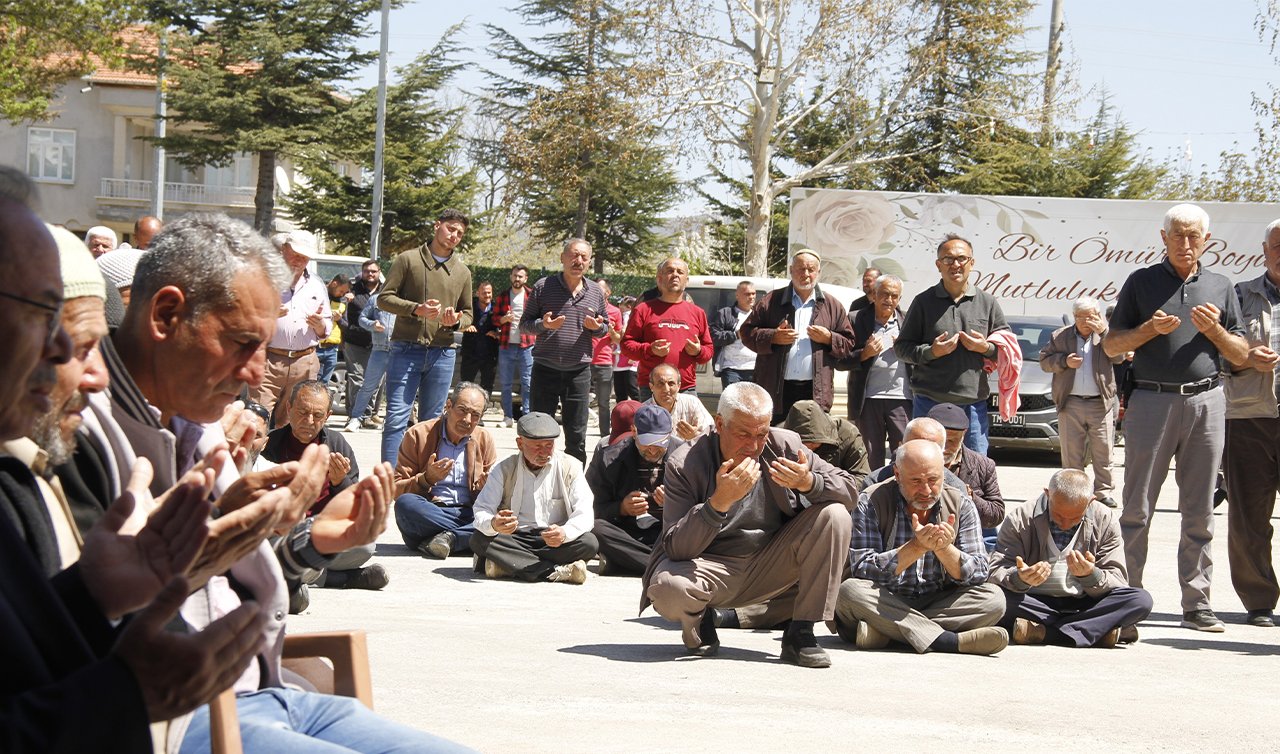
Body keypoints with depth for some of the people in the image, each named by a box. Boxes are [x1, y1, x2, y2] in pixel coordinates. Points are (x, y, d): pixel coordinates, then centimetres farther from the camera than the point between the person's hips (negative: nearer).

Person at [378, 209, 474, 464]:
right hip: (406, 350, -4)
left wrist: (456, 321, -4)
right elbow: (384, 298, 0)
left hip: (443, 354, 4)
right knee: (396, 418, -8)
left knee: (431, 422, 8)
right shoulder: (408, 260, 3)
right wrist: (415, 309, -16)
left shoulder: (462, 271, 15)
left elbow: (468, 313, 20)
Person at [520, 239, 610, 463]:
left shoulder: (596, 292, 8)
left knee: (576, 436, 6)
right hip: (545, 369, -2)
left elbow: (606, 328, 17)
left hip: (579, 371, 2)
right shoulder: (543, 287, 0)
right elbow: (524, 323, 3)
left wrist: (597, 327, -6)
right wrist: (543, 324, -18)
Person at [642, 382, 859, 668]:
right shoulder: (684, 464, -17)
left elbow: (850, 489, -5)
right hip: (710, 568, -3)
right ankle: (700, 619, 3)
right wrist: (720, 501, -39)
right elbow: (677, 550, -24)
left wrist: (808, 482, -28)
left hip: (771, 567, 4)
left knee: (834, 515, -18)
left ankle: (800, 634, -13)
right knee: (666, 587, -37)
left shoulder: (784, 445, -7)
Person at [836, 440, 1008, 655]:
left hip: (939, 605, 3)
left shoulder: (961, 506, 2)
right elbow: (863, 570, -17)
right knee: (849, 591, -32)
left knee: (994, 598, -21)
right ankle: (950, 641, -37)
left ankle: (881, 632, -29)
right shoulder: (871, 503, -8)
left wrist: (944, 549, -22)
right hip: (884, 604, -3)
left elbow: (978, 574, -3)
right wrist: (917, 547, -26)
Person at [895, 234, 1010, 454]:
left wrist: (986, 348, -7)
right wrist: (930, 352, -13)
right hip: (929, 402, -2)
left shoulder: (987, 302, 10)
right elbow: (902, 346, 4)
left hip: (973, 403, 2)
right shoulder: (924, 302, 4)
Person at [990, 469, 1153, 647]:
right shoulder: (1020, 519, -4)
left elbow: (1117, 585, -2)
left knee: (1141, 600, -23)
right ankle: (1097, 630, -28)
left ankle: (1042, 632, -30)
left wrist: (1091, 575, -26)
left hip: (1083, 605, 1)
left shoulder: (1105, 522, 0)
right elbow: (996, 572, -10)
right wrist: (1020, 578, -34)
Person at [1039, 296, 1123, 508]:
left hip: (1100, 404, 0)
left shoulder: (1106, 335, 8)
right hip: (1070, 404, 0)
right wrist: (1064, 361, -10)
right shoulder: (1060, 337, 9)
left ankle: (1103, 492, 9)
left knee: (1103, 451, 2)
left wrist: (1104, 332, -16)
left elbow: (1119, 357, -7)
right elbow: (1044, 361, 8)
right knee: (1071, 453, 3)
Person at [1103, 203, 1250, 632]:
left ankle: (1197, 603, 8)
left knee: (1200, 511, 3)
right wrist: (1150, 329, -10)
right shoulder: (1142, 283, 8)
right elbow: (1111, 344, 7)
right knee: (1137, 508, -2)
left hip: (1206, 403, 2)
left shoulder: (1221, 289, 14)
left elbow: (1241, 356, 13)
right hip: (1152, 400, -2)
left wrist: (1214, 330, -6)